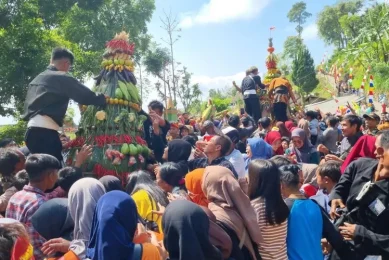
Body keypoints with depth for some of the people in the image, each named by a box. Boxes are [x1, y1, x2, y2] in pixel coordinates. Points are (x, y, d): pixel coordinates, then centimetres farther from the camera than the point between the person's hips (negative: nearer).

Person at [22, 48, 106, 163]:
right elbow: (87, 96, -6)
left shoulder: (37, 79, 23)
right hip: (45, 131, -9)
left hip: (33, 130, 9)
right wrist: (108, 100, 5)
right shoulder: (62, 78, -3)